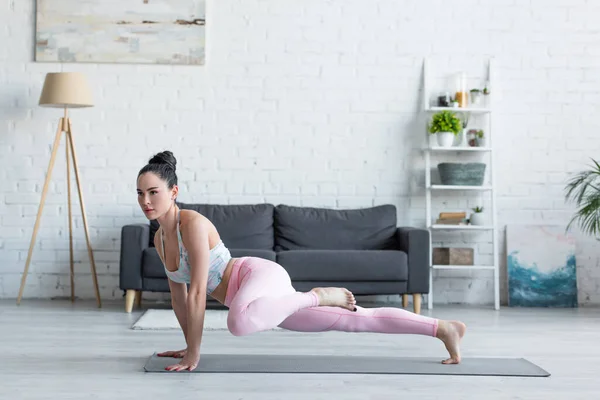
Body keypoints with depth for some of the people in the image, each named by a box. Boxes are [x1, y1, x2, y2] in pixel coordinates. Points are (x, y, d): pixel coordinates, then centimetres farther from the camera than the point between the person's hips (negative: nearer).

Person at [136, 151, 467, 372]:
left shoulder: (193, 223, -18)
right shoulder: (159, 239, 8)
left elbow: (198, 292, -21)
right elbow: (178, 294, 19)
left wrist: (193, 353, -18)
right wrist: (189, 346, 20)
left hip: (262, 274, -8)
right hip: (251, 293, 8)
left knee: (239, 322, -43)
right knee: (356, 320, 6)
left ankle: (317, 297, -14)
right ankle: (443, 328, 15)